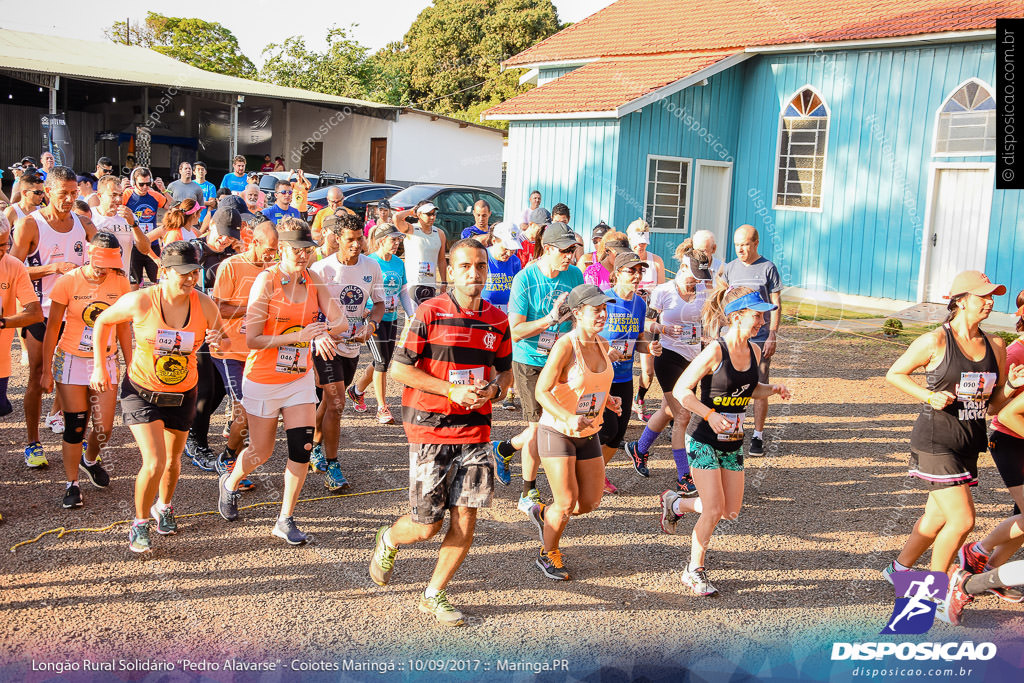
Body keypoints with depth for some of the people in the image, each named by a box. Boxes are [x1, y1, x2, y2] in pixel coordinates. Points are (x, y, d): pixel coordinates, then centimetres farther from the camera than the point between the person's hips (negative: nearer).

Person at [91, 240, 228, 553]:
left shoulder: (204, 304, -13)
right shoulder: (140, 301, -19)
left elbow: (223, 340, 5)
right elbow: (102, 322, -1)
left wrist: (219, 341, -20)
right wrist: (99, 367, -3)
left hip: (182, 395, 3)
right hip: (142, 391, -3)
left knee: (172, 459, 18)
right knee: (154, 462, -14)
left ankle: (163, 507, 49)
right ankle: (139, 524, 10)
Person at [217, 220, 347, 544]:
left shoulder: (313, 280, -1)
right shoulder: (266, 280, -16)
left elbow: (340, 322, -7)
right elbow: (252, 339, -19)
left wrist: (323, 335, -30)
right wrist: (298, 336, -29)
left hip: (300, 377, 4)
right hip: (263, 380, -4)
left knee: (302, 449, -4)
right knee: (262, 451, 9)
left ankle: (286, 521, 11)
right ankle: (229, 483, 42)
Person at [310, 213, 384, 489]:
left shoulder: (371, 266, 0)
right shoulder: (321, 269, -13)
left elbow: (379, 303, 11)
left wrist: (371, 324, -9)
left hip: (353, 345, 5)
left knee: (330, 401, 19)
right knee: (336, 403, -14)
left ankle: (315, 447, 42)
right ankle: (331, 466, -3)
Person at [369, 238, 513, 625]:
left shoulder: (497, 320, 7)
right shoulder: (430, 313, -9)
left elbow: (505, 373, 18)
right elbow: (399, 369, -9)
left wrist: (493, 390, -5)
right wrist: (451, 390, -16)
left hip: (475, 428, 4)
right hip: (430, 428, -4)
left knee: (466, 518, -1)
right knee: (427, 525, -1)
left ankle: (434, 595, 19)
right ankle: (388, 541, 35)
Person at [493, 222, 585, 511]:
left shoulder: (575, 276, 0)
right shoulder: (525, 279, -15)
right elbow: (516, 331, -17)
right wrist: (552, 318, -24)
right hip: (530, 362, -5)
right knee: (539, 425, -3)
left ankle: (503, 449, 35)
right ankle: (529, 495, 15)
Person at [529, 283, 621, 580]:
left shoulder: (602, 344, 1)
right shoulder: (565, 346, -20)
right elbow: (542, 391, -21)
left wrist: (610, 400, 0)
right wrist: (569, 418, -34)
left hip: (588, 435, 7)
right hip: (557, 432, -7)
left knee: (590, 502, 7)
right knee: (567, 503, -8)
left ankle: (543, 513, 36)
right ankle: (548, 555, 19)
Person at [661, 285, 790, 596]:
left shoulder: (753, 350, 3)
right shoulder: (715, 351, -18)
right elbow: (680, 390, -16)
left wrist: (773, 389, -1)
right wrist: (710, 415, -26)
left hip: (732, 442, 7)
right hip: (703, 441, -7)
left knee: (731, 511, 8)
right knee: (714, 510, -9)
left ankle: (676, 503, 34)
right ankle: (695, 571, 12)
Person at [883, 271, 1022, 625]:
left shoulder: (995, 346, 6)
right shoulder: (935, 341, -11)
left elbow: (993, 405, 11)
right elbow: (894, 373, -2)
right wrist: (929, 396, -15)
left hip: (970, 444, 7)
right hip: (936, 441, -6)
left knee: (938, 517, 15)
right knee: (962, 519, -10)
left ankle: (900, 568, 38)